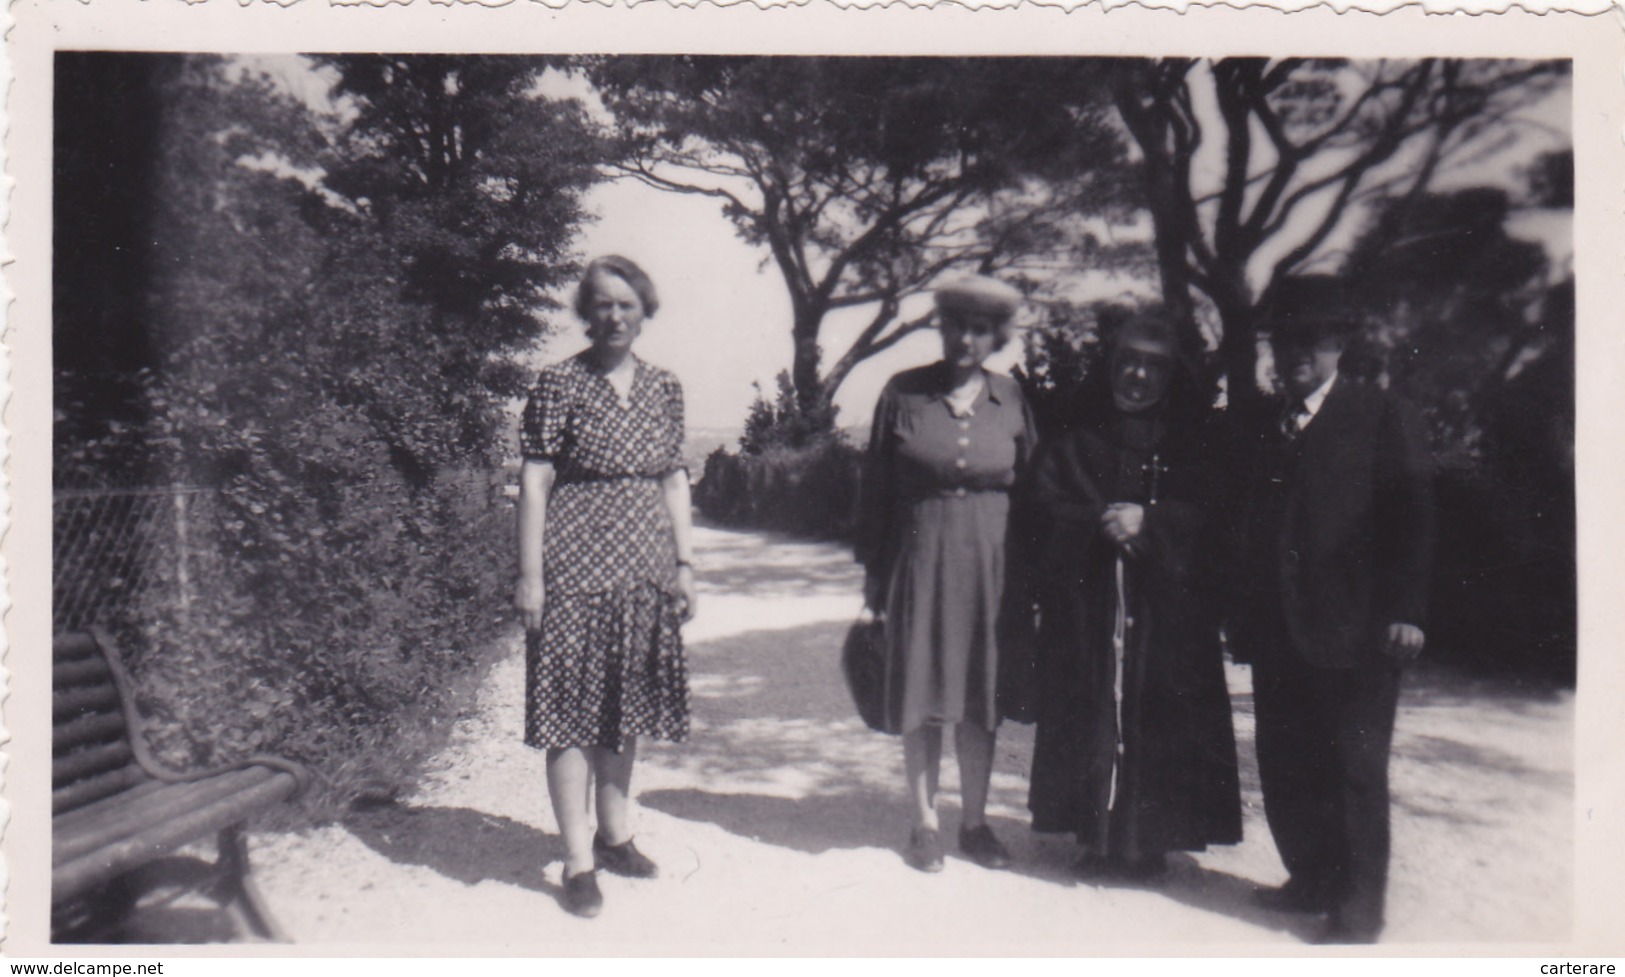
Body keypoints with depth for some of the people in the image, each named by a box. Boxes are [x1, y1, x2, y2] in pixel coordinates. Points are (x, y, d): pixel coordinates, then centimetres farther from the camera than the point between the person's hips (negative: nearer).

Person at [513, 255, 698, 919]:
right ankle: (578, 860, 9)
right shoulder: (560, 384, -5)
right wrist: (529, 574, -11)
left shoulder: (664, 388, 9)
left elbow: (674, 479, 13)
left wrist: (684, 562, 8)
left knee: (627, 703, 14)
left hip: (643, 566, 5)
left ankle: (614, 834, 30)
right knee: (572, 709, -1)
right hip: (575, 565, -5)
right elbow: (535, 480, -7)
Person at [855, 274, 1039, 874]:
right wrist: (872, 571, -1)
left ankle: (974, 821, 23)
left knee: (982, 695, 8)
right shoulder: (903, 393, -2)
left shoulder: (1010, 399, 4)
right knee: (920, 695, 5)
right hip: (919, 558, -1)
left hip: (990, 561, 2)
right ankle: (924, 825, 19)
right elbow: (875, 486, 2)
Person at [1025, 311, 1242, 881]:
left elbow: (1209, 512, -1)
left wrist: (1147, 523, -15)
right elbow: (1048, 506, 1)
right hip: (1087, 603, 1)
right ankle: (1099, 836, 10)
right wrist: (1104, 523, -15)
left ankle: (1147, 840, 9)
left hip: (1168, 601, -1)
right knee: (1090, 711, -1)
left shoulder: (1192, 440, 9)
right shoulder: (1073, 440, 11)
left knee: (1159, 714, -3)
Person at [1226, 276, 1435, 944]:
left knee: (1354, 770, 1)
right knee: (1283, 766, 11)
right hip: (1276, 632, 5)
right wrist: (1241, 612, 9)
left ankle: (1358, 912, 13)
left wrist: (1405, 609, -12)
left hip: (1353, 632, -5)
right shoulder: (1258, 426, 14)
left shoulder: (1384, 418, 0)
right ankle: (1314, 881, 29)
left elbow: (1412, 518, -4)